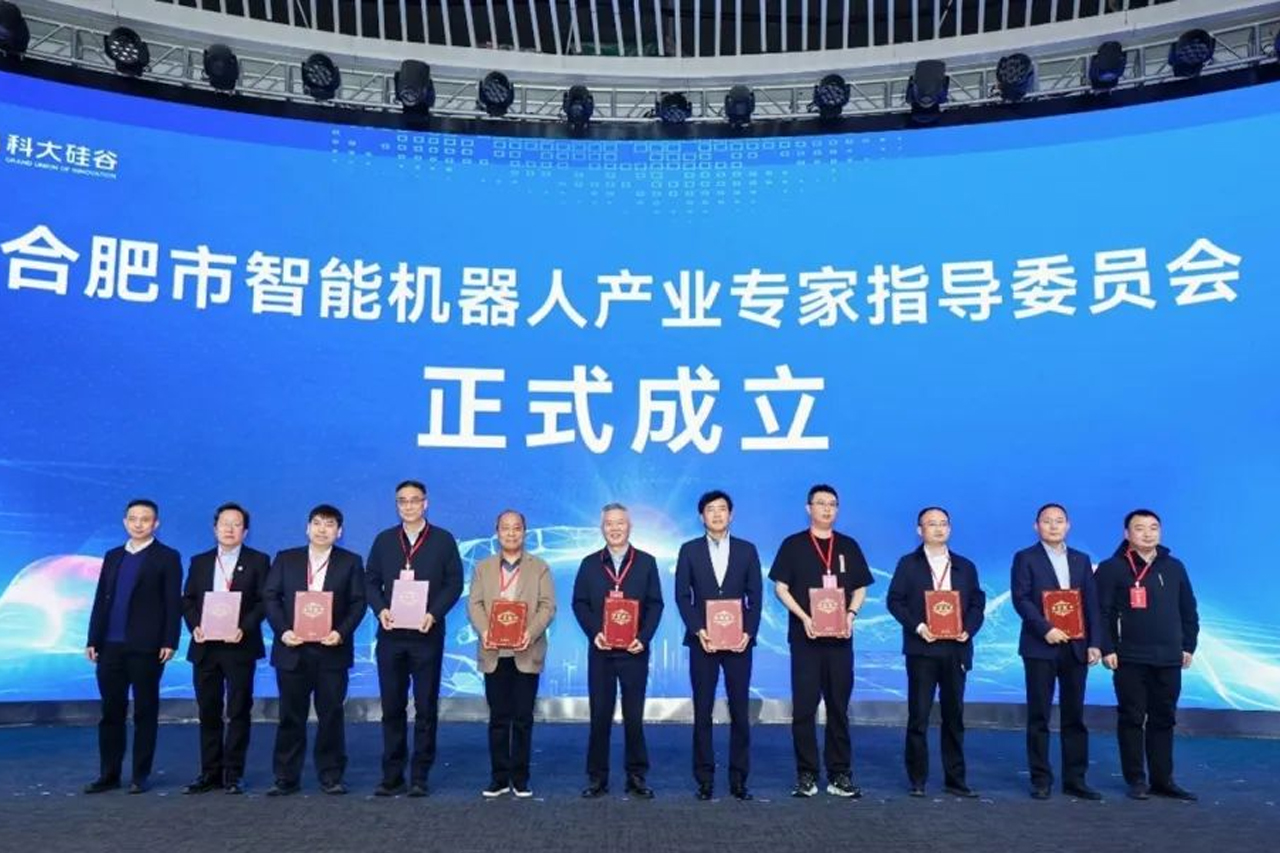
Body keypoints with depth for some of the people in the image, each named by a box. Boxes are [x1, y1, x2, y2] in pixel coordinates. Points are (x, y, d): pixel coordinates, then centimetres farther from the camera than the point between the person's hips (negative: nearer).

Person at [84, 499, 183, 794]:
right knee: (111, 711, 9)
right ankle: (108, 774, 17)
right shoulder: (113, 556, 14)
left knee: (145, 712, 3)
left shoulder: (167, 557, -1)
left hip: (146, 647, -5)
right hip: (111, 646, 5)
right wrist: (93, 639, 6)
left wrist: (169, 642, -13)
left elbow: (173, 604, -6)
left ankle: (141, 775, 11)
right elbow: (100, 600, 13)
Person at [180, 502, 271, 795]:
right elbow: (187, 600, 10)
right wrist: (194, 626, -7)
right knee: (208, 712, 8)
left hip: (239, 646, -3)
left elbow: (264, 601, -4)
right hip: (205, 647, 3)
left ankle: (234, 774, 9)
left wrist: (244, 628, -17)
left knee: (238, 712, 1)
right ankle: (210, 773, 17)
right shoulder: (199, 561, 13)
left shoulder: (258, 561, 2)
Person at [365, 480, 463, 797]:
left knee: (426, 708, 3)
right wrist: (380, 610, -9)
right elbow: (371, 581, 9)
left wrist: (433, 614, -14)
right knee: (392, 707, 6)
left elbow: (454, 582, -1)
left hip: (426, 634, -2)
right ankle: (392, 777, 14)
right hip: (390, 634, 2)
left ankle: (420, 777, 10)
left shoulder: (443, 540, 3)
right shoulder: (384, 540, 11)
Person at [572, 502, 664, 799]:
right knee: (600, 715, 4)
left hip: (634, 650, -1)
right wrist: (594, 633, -11)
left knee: (634, 716, 4)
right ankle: (597, 777, 12)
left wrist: (643, 638, -11)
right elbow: (579, 603, 4)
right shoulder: (590, 563, 8)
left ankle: (636, 777, 14)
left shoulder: (646, 562, 6)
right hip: (600, 650, 1)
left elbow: (655, 604, 2)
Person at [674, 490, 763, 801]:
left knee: (740, 711, 3)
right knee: (703, 712, 3)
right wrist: (698, 631, -10)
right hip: (703, 641, 0)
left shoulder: (747, 550, 7)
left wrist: (749, 632, -8)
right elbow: (682, 596, 2)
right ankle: (704, 779, 11)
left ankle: (738, 779, 13)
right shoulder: (690, 550, 5)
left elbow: (755, 597, 5)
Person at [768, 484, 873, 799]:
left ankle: (840, 775, 14)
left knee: (839, 707, 7)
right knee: (804, 707, 0)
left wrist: (851, 614, -6)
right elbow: (781, 587, -1)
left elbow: (860, 589, 12)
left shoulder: (849, 546, 11)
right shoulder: (793, 545, 3)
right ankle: (806, 774, 7)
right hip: (805, 636, -2)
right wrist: (804, 617, -13)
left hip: (840, 637, 3)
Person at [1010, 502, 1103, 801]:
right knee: (1039, 717, 2)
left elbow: (1091, 604, 8)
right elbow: (1020, 599, -8)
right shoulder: (1025, 558, 1)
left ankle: (1075, 779, 14)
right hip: (1040, 647, -3)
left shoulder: (1081, 560, 13)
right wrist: (1045, 629, -18)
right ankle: (1041, 779, 9)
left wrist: (1094, 643, 0)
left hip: (1076, 647, 4)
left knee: (1074, 716, 7)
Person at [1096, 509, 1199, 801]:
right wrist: (1107, 649, -13)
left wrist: (1188, 646, 10)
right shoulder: (1112, 568, -4)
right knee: (1132, 719, 2)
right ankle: (1136, 780, 9)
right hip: (1130, 659, -4)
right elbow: (1101, 612, -7)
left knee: (1164, 720, 10)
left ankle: (1163, 780, 18)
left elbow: (1188, 610, 16)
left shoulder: (1174, 567, 11)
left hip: (1169, 659, 4)